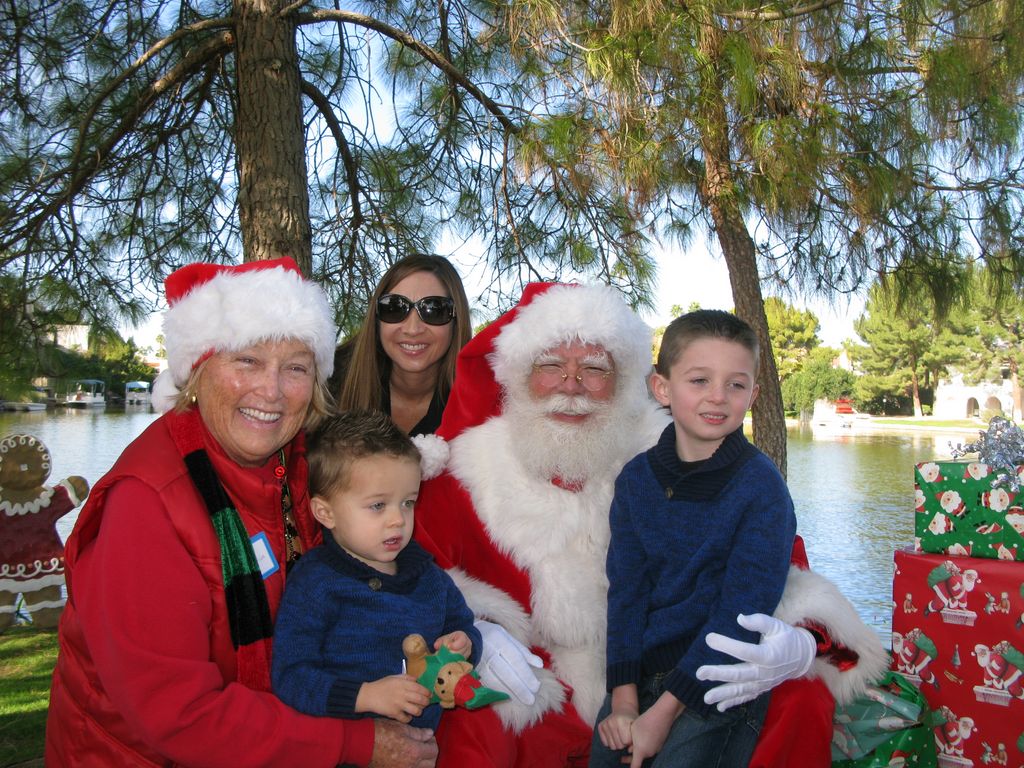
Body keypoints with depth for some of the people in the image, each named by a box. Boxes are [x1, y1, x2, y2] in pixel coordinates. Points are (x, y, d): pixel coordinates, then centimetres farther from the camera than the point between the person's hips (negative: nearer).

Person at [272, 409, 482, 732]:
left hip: (427, 737, 4)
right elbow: (291, 678, -7)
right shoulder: (314, 584, -2)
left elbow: (461, 623, 30)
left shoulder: (427, 573, 14)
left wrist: (463, 645, 7)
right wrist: (367, 695, -17)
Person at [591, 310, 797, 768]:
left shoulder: (761, 487, -13)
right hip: (641, 673, 4)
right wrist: (624, 698, -9)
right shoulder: (636, 478, 0)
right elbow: (626, 590, -1)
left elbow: (740, 613, -16)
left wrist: (664, 711, -17)